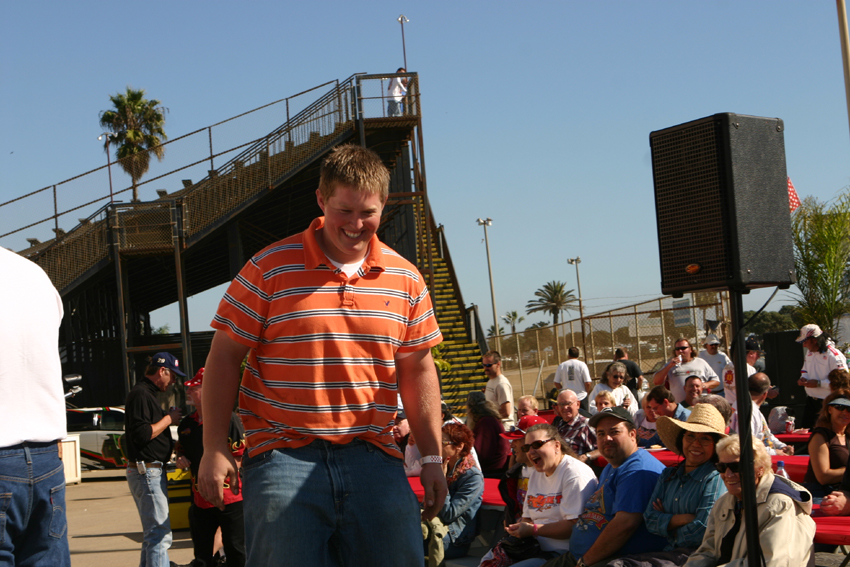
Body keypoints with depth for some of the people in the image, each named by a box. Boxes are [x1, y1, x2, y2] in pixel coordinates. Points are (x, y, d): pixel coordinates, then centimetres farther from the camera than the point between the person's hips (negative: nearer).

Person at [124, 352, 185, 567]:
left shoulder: (146, 393, 19)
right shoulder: (141, 394, -15)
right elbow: (142, 434, -24)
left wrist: (174, 443, 14)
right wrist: (169, 419, -13)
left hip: (151, 471, 11)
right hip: (147, 471, -11)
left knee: (153, 533, 17)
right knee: (160, 534, -12)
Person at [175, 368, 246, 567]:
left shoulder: (228, 418, -9)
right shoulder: (186, 424, 12)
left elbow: (240, 457, -11)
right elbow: (182, 451, 28)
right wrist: (181, 461, 7)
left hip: (230, 499, -7)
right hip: (200, 497, 7)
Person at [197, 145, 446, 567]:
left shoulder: (406, 279, 9)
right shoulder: (270, 268, -2)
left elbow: (417, 369, 14)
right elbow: (225, 358, 0)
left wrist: (431, 457, 11)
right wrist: (214, 449, -6)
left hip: (374, 458, 3)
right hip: (283, 456, -3)